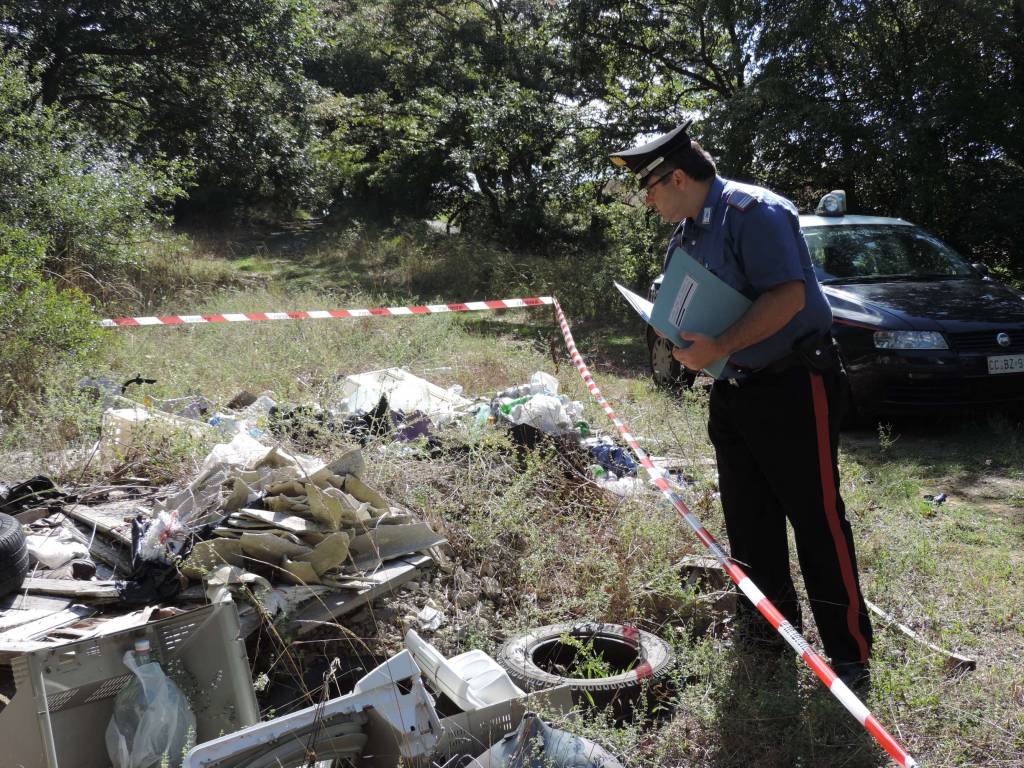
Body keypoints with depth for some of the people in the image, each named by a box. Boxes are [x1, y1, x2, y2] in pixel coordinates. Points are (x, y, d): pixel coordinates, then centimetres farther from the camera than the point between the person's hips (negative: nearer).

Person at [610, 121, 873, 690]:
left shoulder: (754, 211, -15)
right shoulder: (684, 238, 13)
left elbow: (789, 296, -24)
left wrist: (719, 347, -24)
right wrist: (689, 346, 1)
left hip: (794, 386, -9)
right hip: (733, 392, 9)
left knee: (818, 520, -5)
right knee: (749, 516, 15)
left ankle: (851, 655, 4)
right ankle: (772, 621, 31)